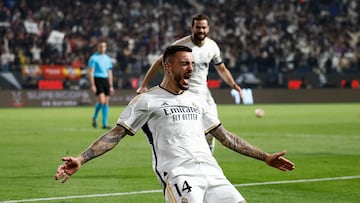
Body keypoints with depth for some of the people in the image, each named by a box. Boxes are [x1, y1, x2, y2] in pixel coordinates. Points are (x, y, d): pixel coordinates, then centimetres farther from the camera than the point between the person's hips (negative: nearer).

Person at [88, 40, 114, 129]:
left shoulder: (108, 58, 16)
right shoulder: (93, 58, -2)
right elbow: (91, 72, -8)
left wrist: (111, 86, 15)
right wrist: (92, 85, -16)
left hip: (106, 81, 6)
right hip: (97, 80, -6)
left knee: (106, 102, 1)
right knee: (101, 101, -18)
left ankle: (105, 123, 4)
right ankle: (94, 118, 5)